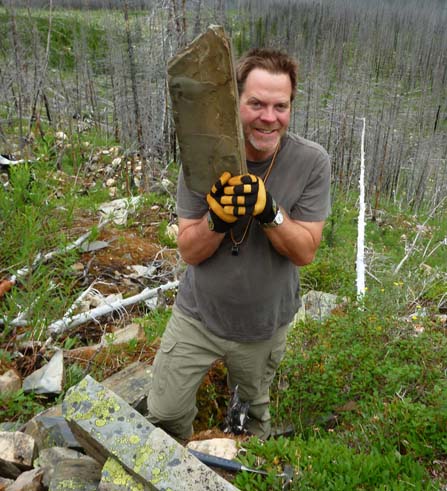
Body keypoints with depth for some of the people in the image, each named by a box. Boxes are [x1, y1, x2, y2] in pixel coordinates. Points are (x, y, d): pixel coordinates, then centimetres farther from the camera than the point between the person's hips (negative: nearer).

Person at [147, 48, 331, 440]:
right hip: (197, 318, 0)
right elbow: (189, 252, -14)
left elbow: (305, 252, -17)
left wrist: (267, 209, -34)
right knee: (164, 417, 12)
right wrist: (218, 216, -35)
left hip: (265, 326, 0)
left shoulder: (312, 162, -18)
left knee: (253, 413, 26)